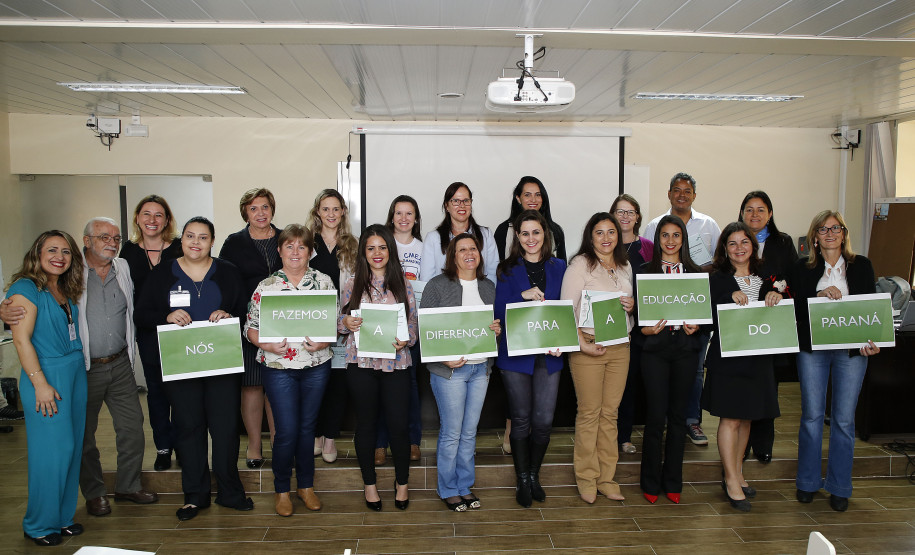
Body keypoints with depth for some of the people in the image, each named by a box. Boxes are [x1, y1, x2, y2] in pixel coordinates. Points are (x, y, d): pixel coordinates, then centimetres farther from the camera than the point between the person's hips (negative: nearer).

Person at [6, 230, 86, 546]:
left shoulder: (66, 290, 13)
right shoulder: (26, 288, -9)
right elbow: (21, 339, -14)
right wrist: (40, 384, -17)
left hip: (76, 373, 7)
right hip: (47, 376, -7)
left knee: (71, 447, 11)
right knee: (51, 451, -2)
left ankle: (62, 516, 24)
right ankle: (39, 525, 14)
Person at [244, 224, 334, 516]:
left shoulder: (324, 281, 3)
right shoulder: (266, 286, 0)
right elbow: (250, 328, 1)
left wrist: (325, 340, -14)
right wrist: (268, 344, -17)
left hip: (316, 366, 2)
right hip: (278, 368, -1)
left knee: (307, 426, 12)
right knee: (287, 430, -2)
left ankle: (306, 485, 29)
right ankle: (282, 489, 20)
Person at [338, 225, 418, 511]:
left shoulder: (402, 283, 5)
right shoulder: (353, 282, 5)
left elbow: (413, 321, 6)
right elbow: (341, 321, 9)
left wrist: (405, 339, -14)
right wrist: (346, 323, -13)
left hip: (395, 362, 0)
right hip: (361, 362, 0)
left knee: (398, 423, 1)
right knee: (366, 421, 10)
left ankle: (402, 482, 22)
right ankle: (369, 483, 28)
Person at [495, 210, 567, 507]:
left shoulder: (558, 267, 8)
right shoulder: (508, 270, 2)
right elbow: (499, 313, -5)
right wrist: (523, 296, -20)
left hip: (549, 356, 2)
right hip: (516, 354, -2)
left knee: (544, 421, 2)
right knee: (521, 420, 6)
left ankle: (534, 475, 25)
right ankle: (521, 480, 23)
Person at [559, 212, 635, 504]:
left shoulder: (625, 267, 14)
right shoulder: (580, 264, -5)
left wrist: (632, 306, 0)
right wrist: (583, 345, -16)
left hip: (620, 347, 5)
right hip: (587, 346, -5)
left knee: (610, 413, 8)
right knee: (589, 413, 0)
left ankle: (606, 478, 18)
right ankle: (586, 479, 14)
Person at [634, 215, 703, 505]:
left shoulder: (695, 273, 9)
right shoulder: (645, 272, 3)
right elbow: (636, 312, 1)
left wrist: (695, 326, -9)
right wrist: (646, 330, -18)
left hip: (686, 350, 2)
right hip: (655, 349, -2)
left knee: (678, 414, 8)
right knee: (655, 415, -2)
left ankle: (673, 481, 21)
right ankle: (651, 482, 14)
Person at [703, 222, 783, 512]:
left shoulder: (767, 279, 11)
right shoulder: (717, 279, -1)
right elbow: (706, 317, -11)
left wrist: (777, 297, -8)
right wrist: (731, 298, -22)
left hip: (758, 357, 5)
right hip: (728, 356, -5)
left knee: (746, 418, 13)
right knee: (730, 419, -4)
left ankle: (736, 472, 27)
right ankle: (731, 480, 7)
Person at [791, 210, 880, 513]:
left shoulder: (861, 266, 7)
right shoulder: (803, 268, 6)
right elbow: (795, 308, -1)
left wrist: (871, 341, -11)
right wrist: (819, 296, -18)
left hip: (851, 350, 0)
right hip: (812, 348, 0)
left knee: (843, 419, 2)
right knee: (811, 415, 4)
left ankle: (839, 487, 16)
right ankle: (808, 482, 18)